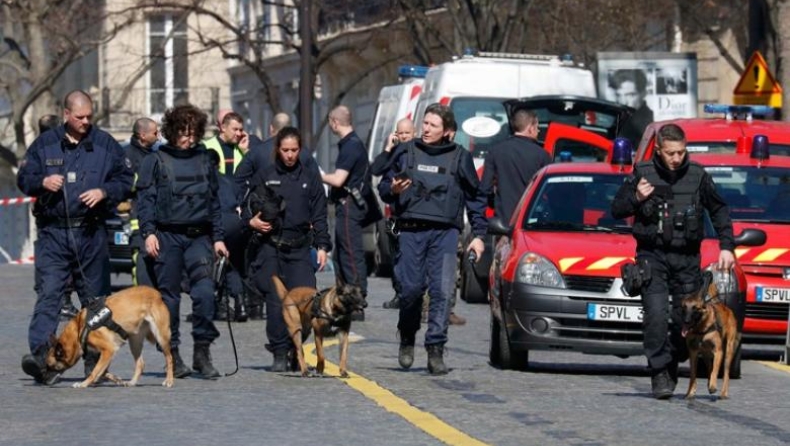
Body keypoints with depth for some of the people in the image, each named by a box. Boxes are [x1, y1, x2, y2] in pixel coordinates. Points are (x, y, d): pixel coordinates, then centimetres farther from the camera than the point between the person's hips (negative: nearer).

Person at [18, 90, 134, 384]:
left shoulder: (105, 144, 8)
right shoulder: (44, 144, 7)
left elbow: (125, 180, 9)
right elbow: (23, 178, 10)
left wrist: (104, 192, -9)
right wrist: (42, 182, -11)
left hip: (92, 233, 1)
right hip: (53, 233, -1)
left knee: (95, 297, 7)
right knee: (48, 293, -14)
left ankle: (95, 360, 16)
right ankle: (40, 353, -24)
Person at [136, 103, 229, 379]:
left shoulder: (204, 161, 14)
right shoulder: (155, 161, 4)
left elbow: (214, 201, 18)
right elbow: (145, 199, 0)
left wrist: (218, 237, 14)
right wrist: (148, 232, -11)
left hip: (199, 236, 2)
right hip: (167, 235, -2)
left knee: (204, 292, -12)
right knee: (168, 296, 1)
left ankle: (202, 351, -4)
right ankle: (172, 354, 9)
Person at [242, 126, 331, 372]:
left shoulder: (310, 177, 10)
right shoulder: (266, 176, 8)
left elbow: (319, 215, 11)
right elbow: (248, 206, 13)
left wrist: (322, 246, 2)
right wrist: (252, 221, -9)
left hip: (300, 249, 1)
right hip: (270, 246, -1)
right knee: (275, 301, -5)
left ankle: (296, 347, 5)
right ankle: (280, 354, 1)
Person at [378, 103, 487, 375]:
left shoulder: (459, 157, 8)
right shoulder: (406, 153, 11)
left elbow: (475, 197, 14)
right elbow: (384, 187, 18)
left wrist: (478, 234, 8)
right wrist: (393, 191, -6)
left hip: (445, 232, -1)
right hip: (411, 230, 1)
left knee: (442, 290, -10)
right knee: (410, 288, -3)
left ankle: (436, 349, -9)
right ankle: (407, 339, 21)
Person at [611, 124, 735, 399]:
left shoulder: (697, 176, 2)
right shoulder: (643, 173, -1)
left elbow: (719, 211, 15)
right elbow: (617, 210, 4)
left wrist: (727, 246, 7)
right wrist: (636, 198, -15)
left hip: (687, 258, 2)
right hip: (652, 255, -2)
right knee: (656, 314, -18)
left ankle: (672, 366, 24)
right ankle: (660, 372, -13)